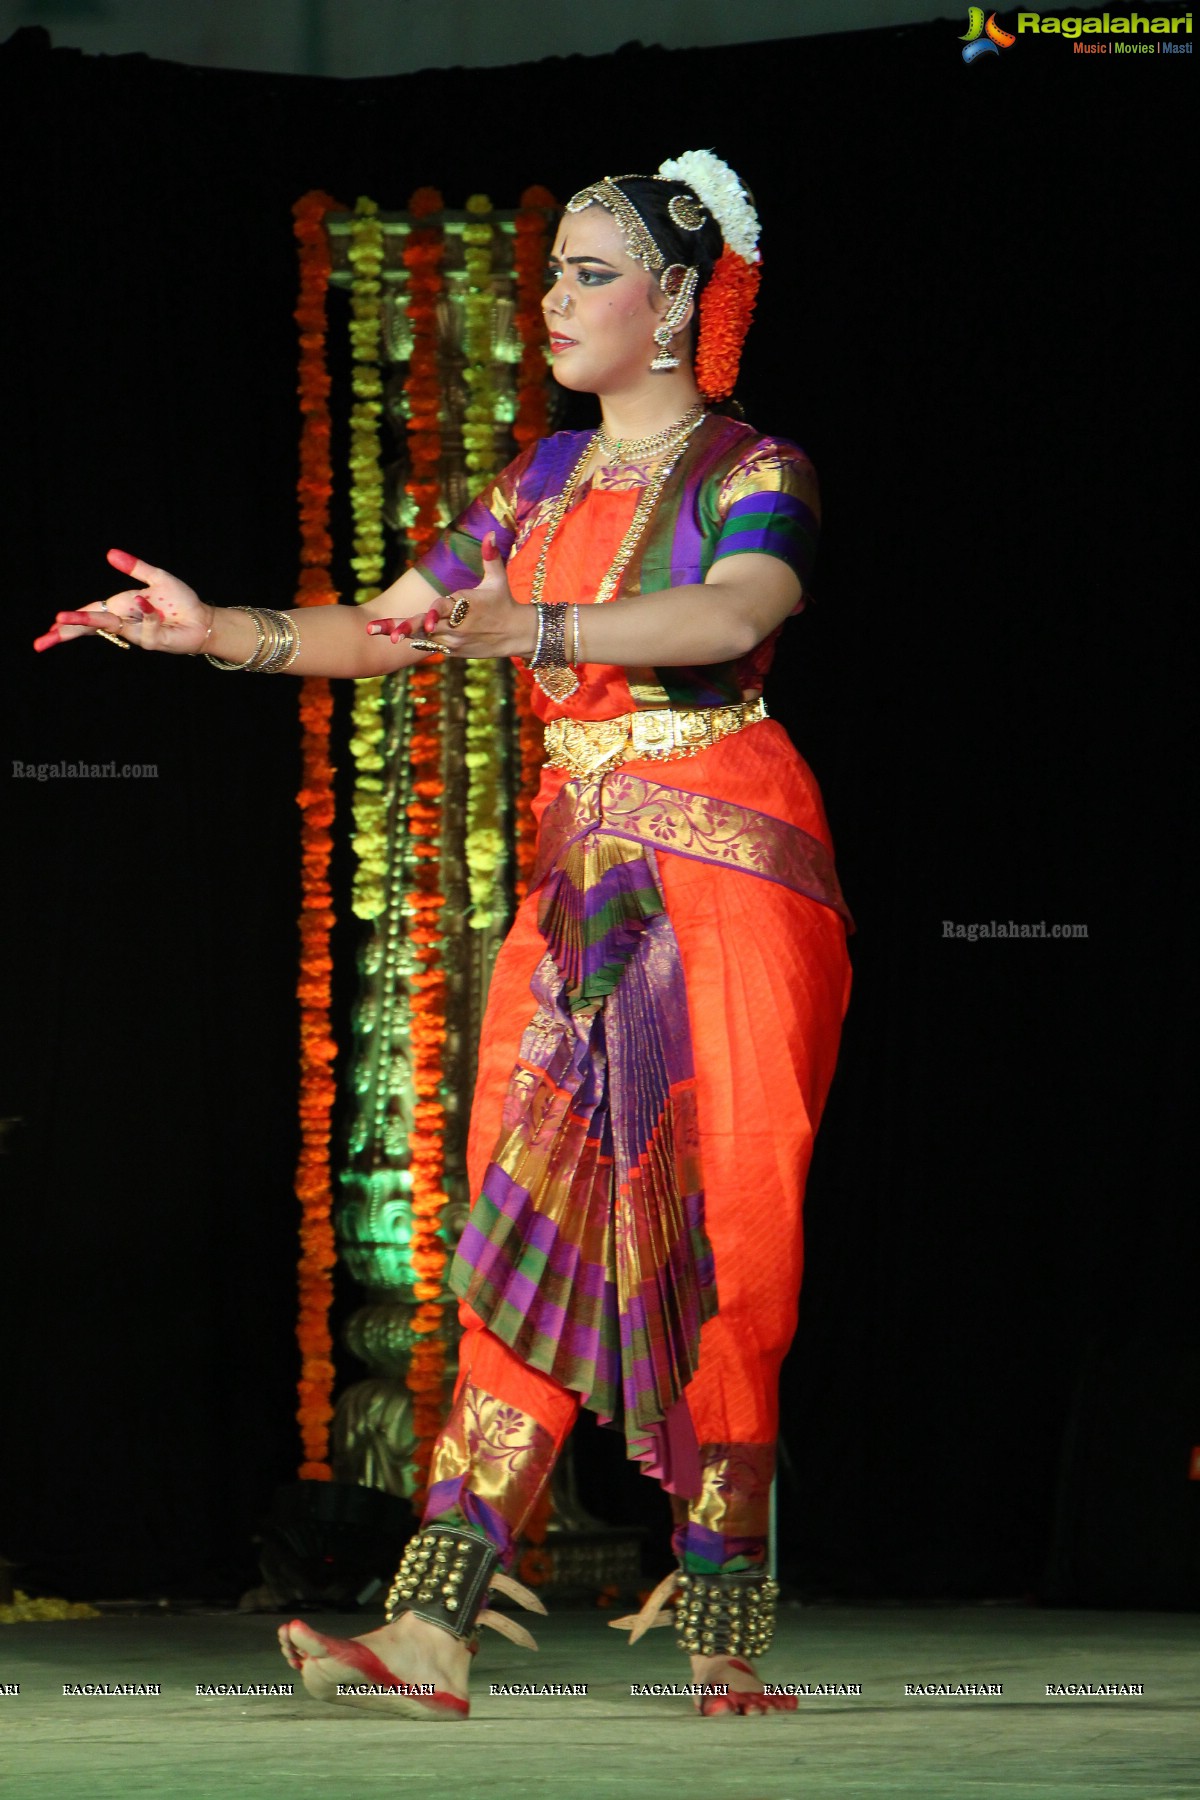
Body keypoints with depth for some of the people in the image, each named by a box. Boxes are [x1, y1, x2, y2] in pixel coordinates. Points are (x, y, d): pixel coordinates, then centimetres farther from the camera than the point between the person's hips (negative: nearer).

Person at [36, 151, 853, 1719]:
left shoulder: (754, 474, -2)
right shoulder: (546, 485, 17)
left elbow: (735, 611, -23)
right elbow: (386, 629, 20)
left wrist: (526, 625, -36)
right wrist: (215, 629, 7)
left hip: (728, 874, -5)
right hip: (578, 879, 5)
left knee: (722, 1235, -8)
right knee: (529, 1232, -5)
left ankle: (723, 1638, -3)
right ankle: (435, 1630, -14)